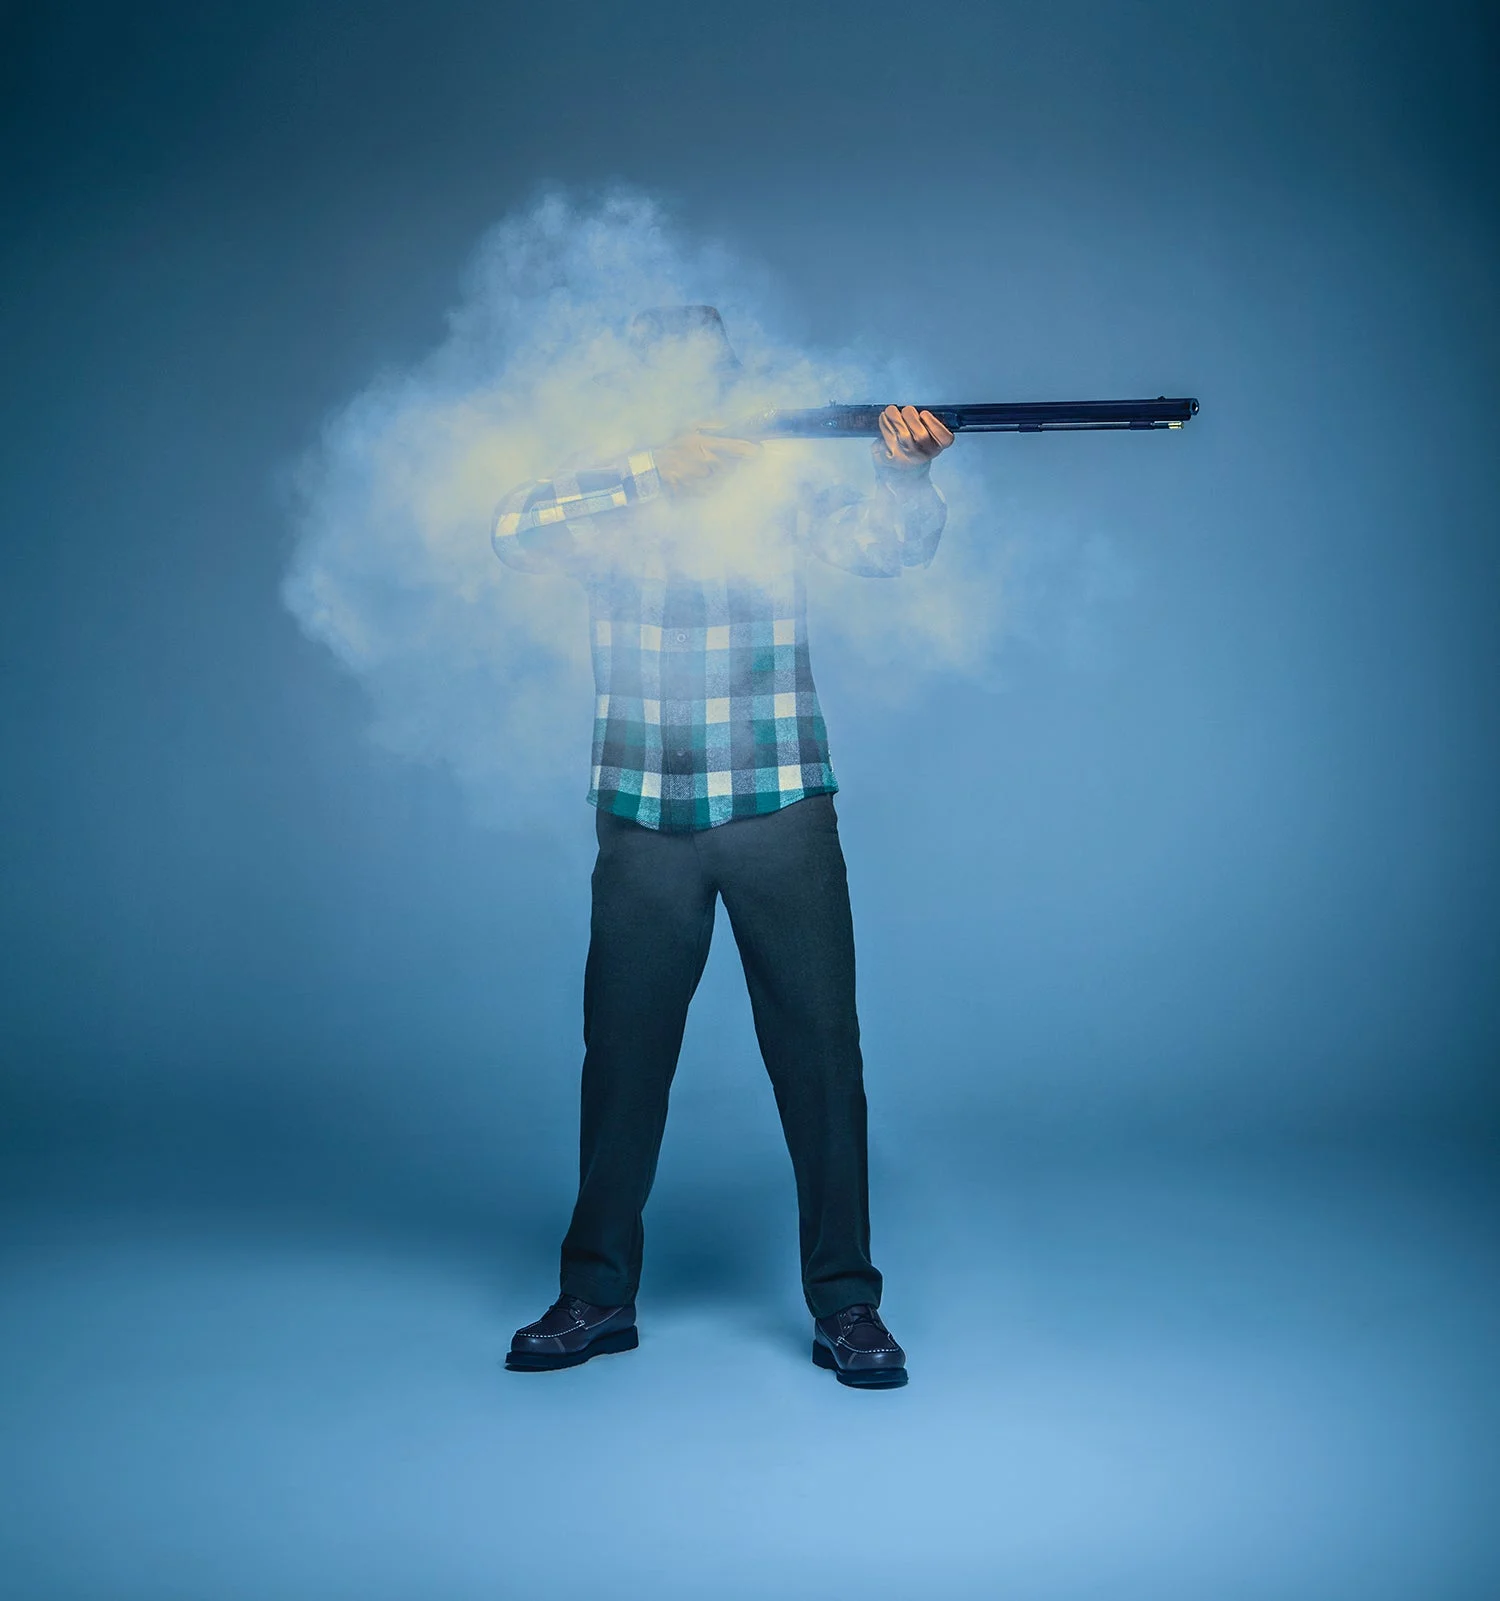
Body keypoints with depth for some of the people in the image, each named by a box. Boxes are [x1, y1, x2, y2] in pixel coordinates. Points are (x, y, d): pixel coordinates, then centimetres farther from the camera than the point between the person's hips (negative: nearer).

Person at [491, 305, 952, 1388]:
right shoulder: (609, 497, 4)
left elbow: (887, 542, -10)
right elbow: (515, 530, -14)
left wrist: (907, 468, -32)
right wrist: (660, 475, -23)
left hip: (782, 812, 0)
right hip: (644, 820, 1)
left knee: (821, 1049, -1)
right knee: (624, 1053, 7)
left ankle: (846, 1304, 11)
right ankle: (598, 1296, 22)